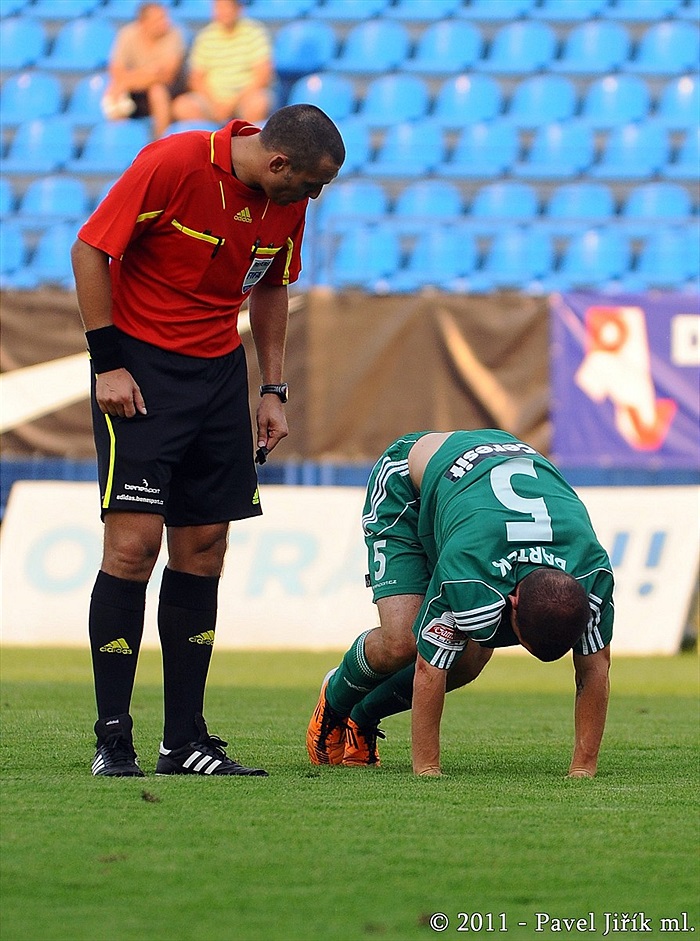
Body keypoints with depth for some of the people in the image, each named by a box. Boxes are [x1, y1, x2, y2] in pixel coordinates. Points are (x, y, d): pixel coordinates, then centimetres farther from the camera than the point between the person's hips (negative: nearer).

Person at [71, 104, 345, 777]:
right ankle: (112, 739, -7)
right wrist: (107, 363, -15)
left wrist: (273, 390, 12)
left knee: (203, 547, 4)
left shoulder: (288, 200, 0)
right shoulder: (172, 164, -19)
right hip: (140, 369, -6)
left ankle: (185, 740, 9)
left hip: (220, 369, 6)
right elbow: (90, 250, -13)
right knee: (135, 540, -12)